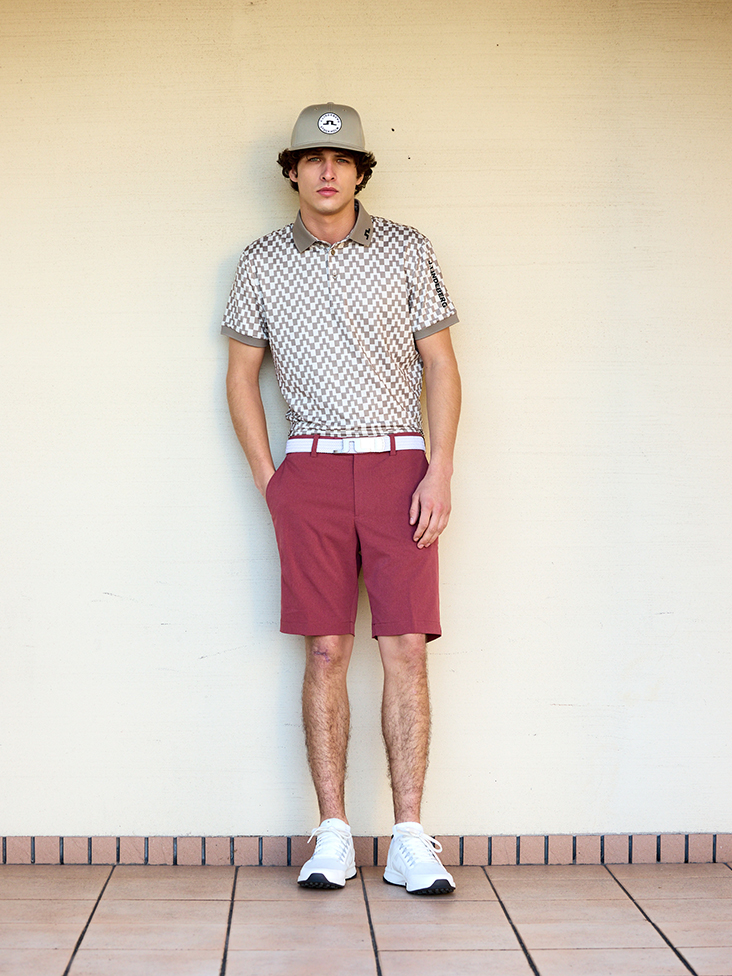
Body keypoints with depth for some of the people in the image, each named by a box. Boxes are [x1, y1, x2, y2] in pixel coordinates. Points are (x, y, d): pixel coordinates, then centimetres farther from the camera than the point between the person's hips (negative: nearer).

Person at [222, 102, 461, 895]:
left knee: (406, 650, -4)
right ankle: (332, 836, 7)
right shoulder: (263, 263, 8)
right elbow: (241, 374, 13)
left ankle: (409, 840, 1)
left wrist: (440, 472, -6)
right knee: (326, 651, 0)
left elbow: (440, 364, 5)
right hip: (311, 469, 1)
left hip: (398, 464, 0)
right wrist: (268, 481, 4)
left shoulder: (406, 251, 5)